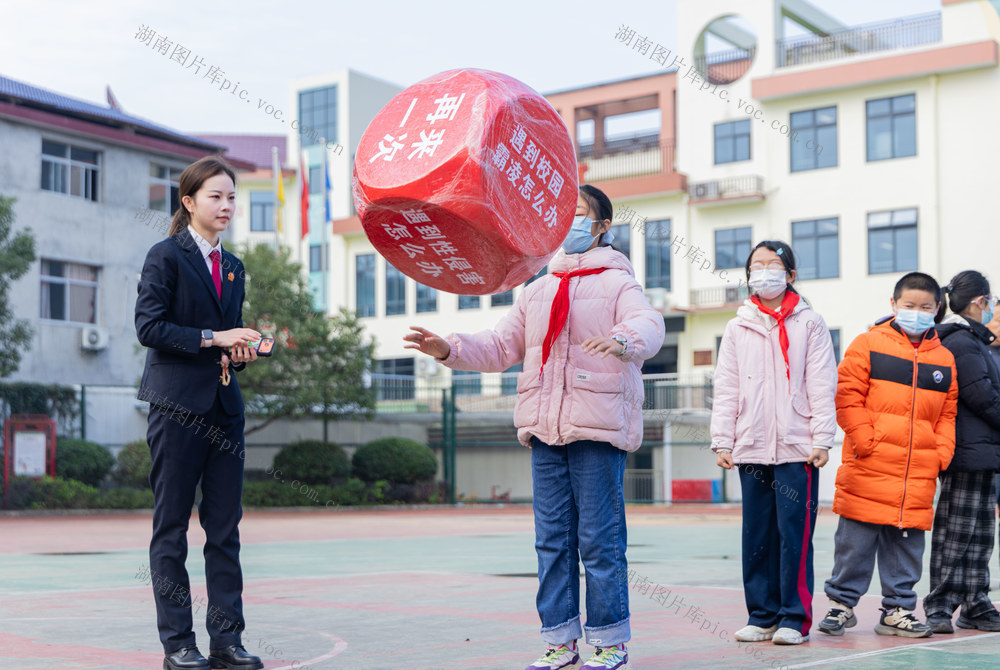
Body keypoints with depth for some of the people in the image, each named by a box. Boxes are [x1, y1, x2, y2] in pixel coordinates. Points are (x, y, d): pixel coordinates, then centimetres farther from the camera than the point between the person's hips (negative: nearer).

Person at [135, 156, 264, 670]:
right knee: (171, 527, 1)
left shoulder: (232, 267, 17)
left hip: (224, 406, 6)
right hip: (177, 406, -6)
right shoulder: (166, 256, -2)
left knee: (225, 527, 4)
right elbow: (149, 327, -12)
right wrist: (213, 338, -17)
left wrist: (240, 351, 1)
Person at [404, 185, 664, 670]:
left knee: (599, 539, -3)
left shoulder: (617, 282, 1)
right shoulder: (539, 289, 19)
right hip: (545, 430, 6)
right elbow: (501, 347, 17)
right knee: (552, 539, 8)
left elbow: (648, 325, -18)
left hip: (598, 429, -6)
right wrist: (450, 350, 1)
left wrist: (624, 341, -41)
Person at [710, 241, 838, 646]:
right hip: (752, 446, 3)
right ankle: (762, 616, 15)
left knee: (794, 533, -4)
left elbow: (822, 386, 1)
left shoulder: (809, 323, 5)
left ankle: (794, 619, 5)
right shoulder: (738, 327, 13)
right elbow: (726, 388, 11)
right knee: (756, 535, 6)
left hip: (797, 447, -3)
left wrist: (822, 440, -7)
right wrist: (722, 441, 3)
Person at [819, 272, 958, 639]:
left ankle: (897, 609, 19)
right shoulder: (868, 344, 0)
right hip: (868, 470, -4)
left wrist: (940, 455, 3)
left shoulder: (944, 359, 13)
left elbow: (947, 414, 16)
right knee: (855, 540, 1)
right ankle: (842, 603, 14)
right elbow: (847, 397, -4)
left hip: (918, 476, 4)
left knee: (907, 544, 8)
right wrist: (865, 441, -11)